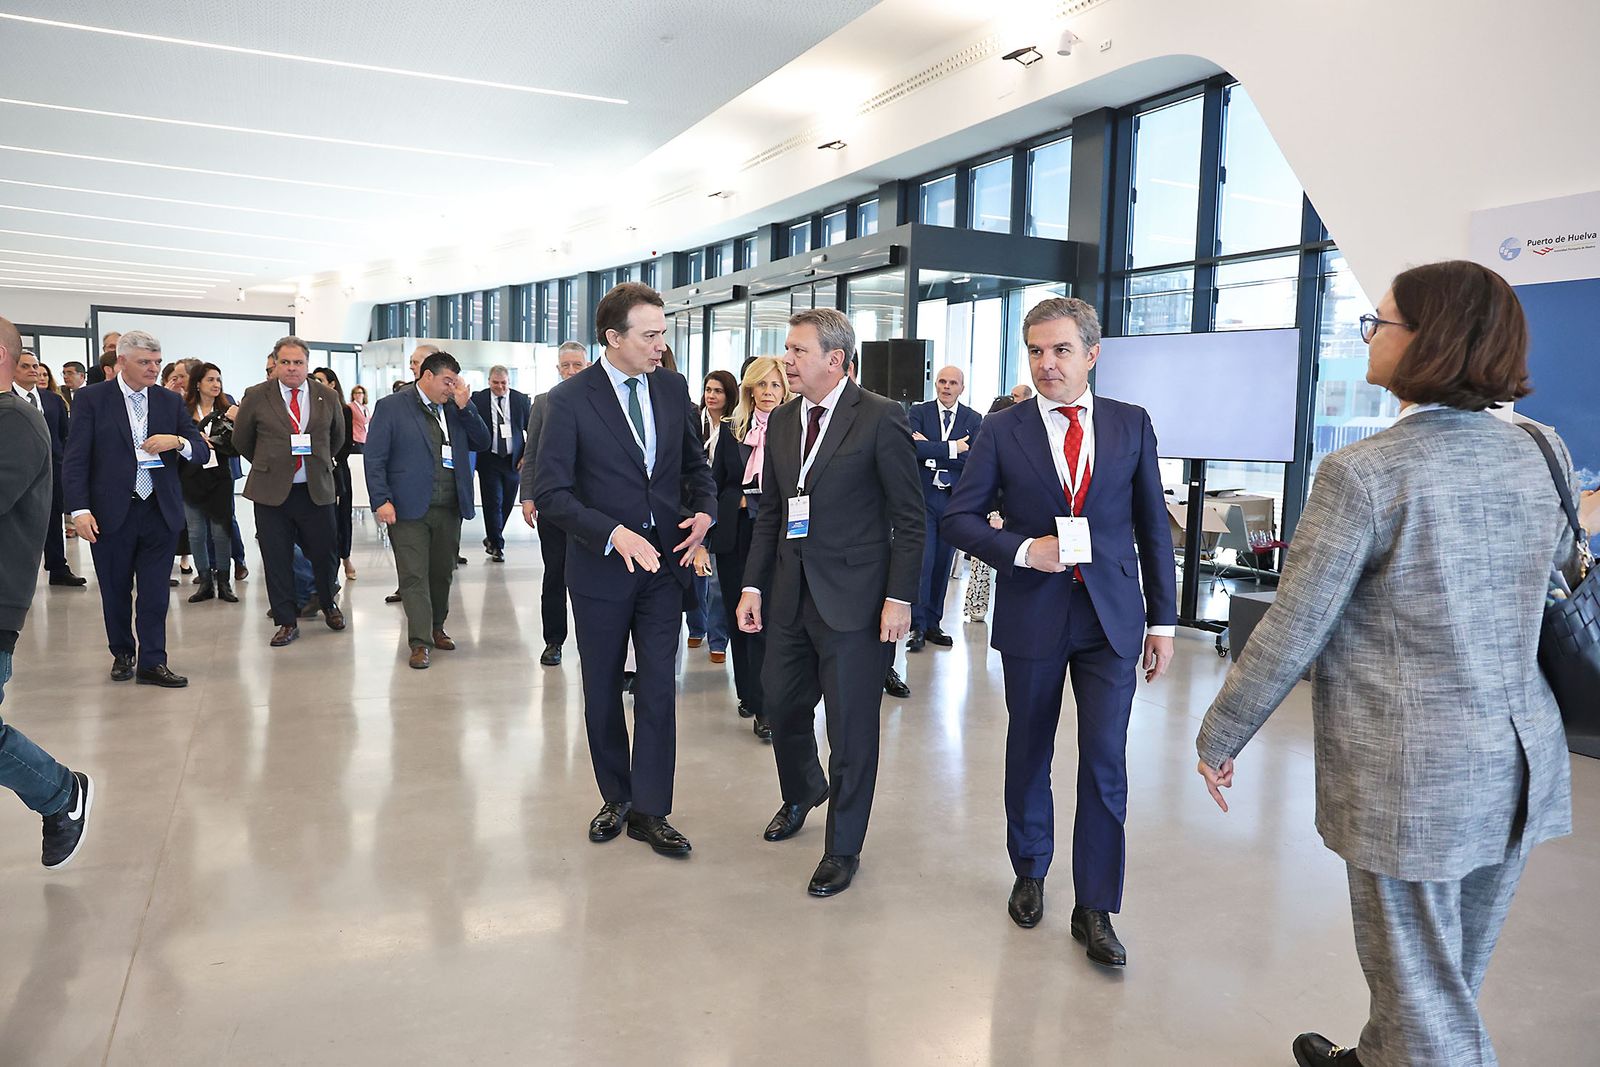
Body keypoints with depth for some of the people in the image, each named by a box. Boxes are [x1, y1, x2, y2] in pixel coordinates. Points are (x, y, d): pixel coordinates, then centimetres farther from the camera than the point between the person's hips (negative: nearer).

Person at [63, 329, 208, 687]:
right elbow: (76, 459, -4)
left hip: (160, 511, 2)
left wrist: (177, 441, -16)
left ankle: (151, 663, 10)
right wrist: (80, 509, -13)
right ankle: (122, 654, 30)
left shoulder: (171, 401, 7)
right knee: (115, 591, 12)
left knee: (156, 593, 2)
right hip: (111, 512, -2)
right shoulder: (92, 398, -1)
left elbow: (202, 451, 6)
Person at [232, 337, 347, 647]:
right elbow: (241, 439, 12)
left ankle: (328, 604, 33)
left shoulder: (327, 397, 4)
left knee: (325, 552, 7)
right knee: (277, 559, 4)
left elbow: (337, 437, 20)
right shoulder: (256, 397, -1)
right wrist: (266, 466, 16)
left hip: (317, 490, 1)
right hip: (271, 491, -1)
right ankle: (287, 621, 16)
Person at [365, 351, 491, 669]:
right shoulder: (392, 406, -1)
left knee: (442, 573, 13)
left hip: (450, 509, 5)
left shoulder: (457, 409, 13)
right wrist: (381, 500, -13)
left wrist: (464, 406, -2)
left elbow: (482, 443, 7)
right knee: (414, 576, -4)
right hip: (409, 509, -5)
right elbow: (375, 458, -4)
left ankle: (436, 628, 29)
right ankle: (420, 642, -1)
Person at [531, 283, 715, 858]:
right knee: (603, 692, 12)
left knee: (658, 689, 3)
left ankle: (649, 810, 15)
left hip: (663, 561, 3)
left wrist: (704, 510, -5)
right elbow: (549, 493, -15)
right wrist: (613, 533, -27)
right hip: (602, 567, -2)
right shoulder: (570, 399, -11)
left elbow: (694, 462, 14)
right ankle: (616, 798, 31)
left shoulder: (673, 388, 2)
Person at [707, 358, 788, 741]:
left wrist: (751, 501, -8)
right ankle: (747, 694, 26)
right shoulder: (731, 430, 9)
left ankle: (763, 707, -4)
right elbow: (716, 485, 11)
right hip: (734, 536, 4)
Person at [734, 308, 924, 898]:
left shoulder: (881, 418, -10)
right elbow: (770, 512, 14)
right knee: (782, 704, 17)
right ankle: (802, 792, 48)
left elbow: (909, 517, -9)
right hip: (791, 595, 6)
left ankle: (843, 849, 22)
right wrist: (753, 585, 8)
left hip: (853, 600, -6)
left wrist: (899, 597, -14)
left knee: (850, 728, 4)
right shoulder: (781, 421, 9)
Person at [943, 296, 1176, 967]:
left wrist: (1162, 619, 4)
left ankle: (1094, 909, 13)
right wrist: (1022, 550, -17)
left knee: (1105, 762, -2)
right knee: (1029, 754, 13)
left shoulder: (1132, 425, 4)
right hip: (1031, 616, 0)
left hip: (1112, 618, 0)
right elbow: (960, 517, -1)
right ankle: (1029, 873, 35)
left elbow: (1153, 526, 7)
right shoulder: (1002, 431, -1)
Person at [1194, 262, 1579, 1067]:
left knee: (1425, 992, 10)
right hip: (1520, 763, 7)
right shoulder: (1543, 451, 2)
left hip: (1410, 775, -7)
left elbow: (1293, 631, -16)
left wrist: (1218, 738, -4)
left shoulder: (1365, 473, -19)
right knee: (1454, 970, 24)